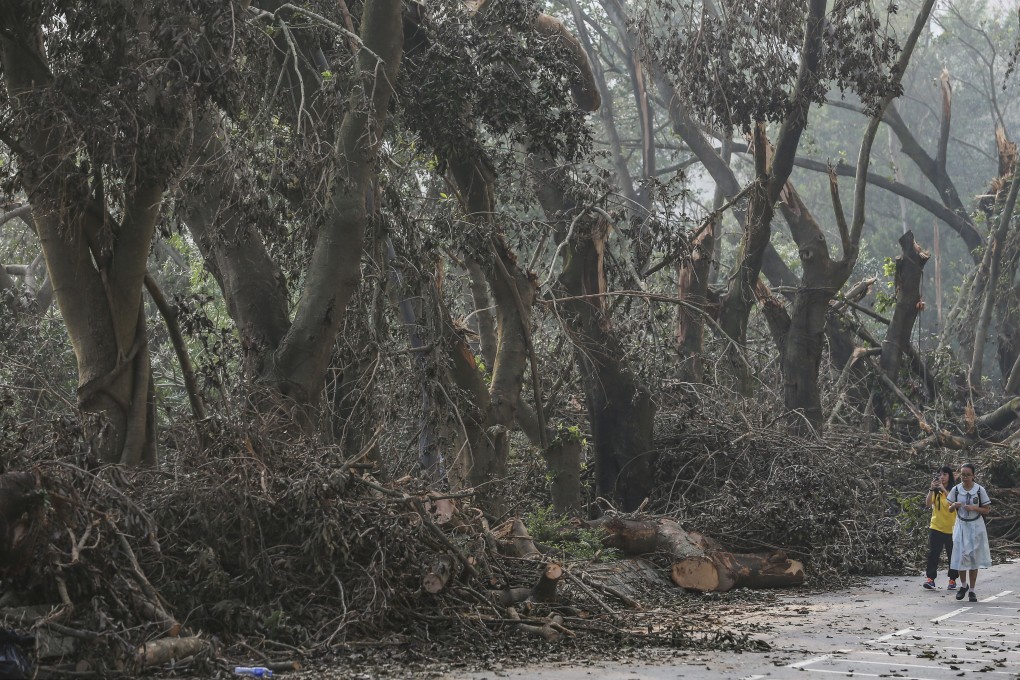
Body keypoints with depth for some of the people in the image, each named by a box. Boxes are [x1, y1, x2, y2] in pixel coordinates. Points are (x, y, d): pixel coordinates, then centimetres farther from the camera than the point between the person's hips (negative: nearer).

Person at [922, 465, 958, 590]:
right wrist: (931, 489, -16)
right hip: (936, 527, 1)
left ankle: (952, 580, 15)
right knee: (933, 554, -7)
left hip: (951, 528, -1)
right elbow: (928, 504, -6)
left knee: (952, 555, 5)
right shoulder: (936, 491, 6)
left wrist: (944, 489, -24)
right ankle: (930, 579, -8)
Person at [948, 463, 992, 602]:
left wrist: (974, 508, -19)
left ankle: (971, 590, 11)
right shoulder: (956, 490, -1)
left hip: (976, 527, -1)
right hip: (961, 526, 1)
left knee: (974, 558, 2)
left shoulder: (979, 490, -6)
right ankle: (964, 585, 20)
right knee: (960, 557, -3)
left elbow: (986, 510, -2)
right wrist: (954, 506, -16)